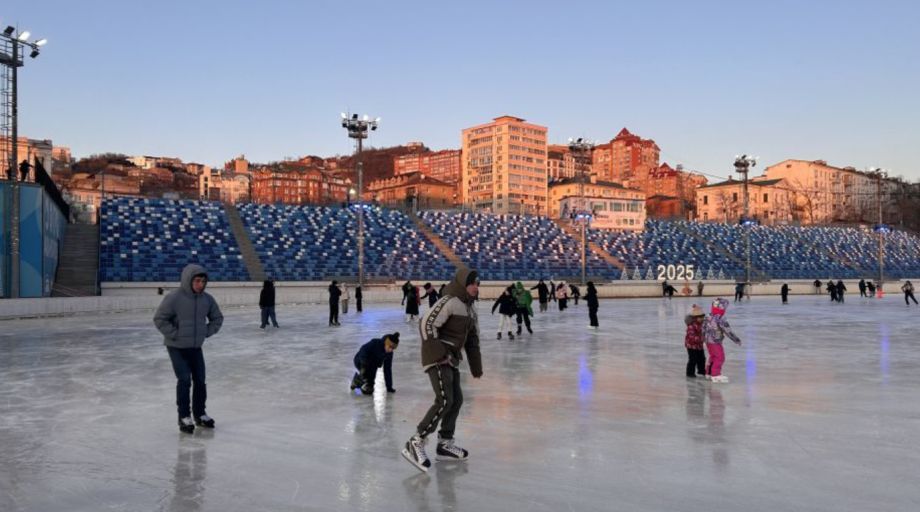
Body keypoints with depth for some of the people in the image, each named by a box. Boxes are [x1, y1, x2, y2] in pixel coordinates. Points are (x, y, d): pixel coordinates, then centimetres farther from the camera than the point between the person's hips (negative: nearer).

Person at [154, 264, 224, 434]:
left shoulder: (207, 298, -6)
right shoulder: (174, 298, -20)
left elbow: (217, 318, 9)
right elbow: (159, 319, -16)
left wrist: (207, 332, -1)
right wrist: (174, 334, -17)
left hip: (196, 347, 5)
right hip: (177, 347, -5)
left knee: (200, 380, 9)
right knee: (184, 380, -9)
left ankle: (200, 414, 25)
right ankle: (184, 417, 6)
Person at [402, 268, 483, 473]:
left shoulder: (471, 306, 13)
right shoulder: (449, 302, -16)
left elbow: (472, 338, 19)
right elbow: (427, 323, -24)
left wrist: (476, 366, 18)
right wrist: (438, 352, -24)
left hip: (451, 359, 10)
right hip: (438, 357, -10)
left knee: (456, 399, 13)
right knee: (445, 400, -17)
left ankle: (445, 444, 25)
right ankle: (415, 443, -11)